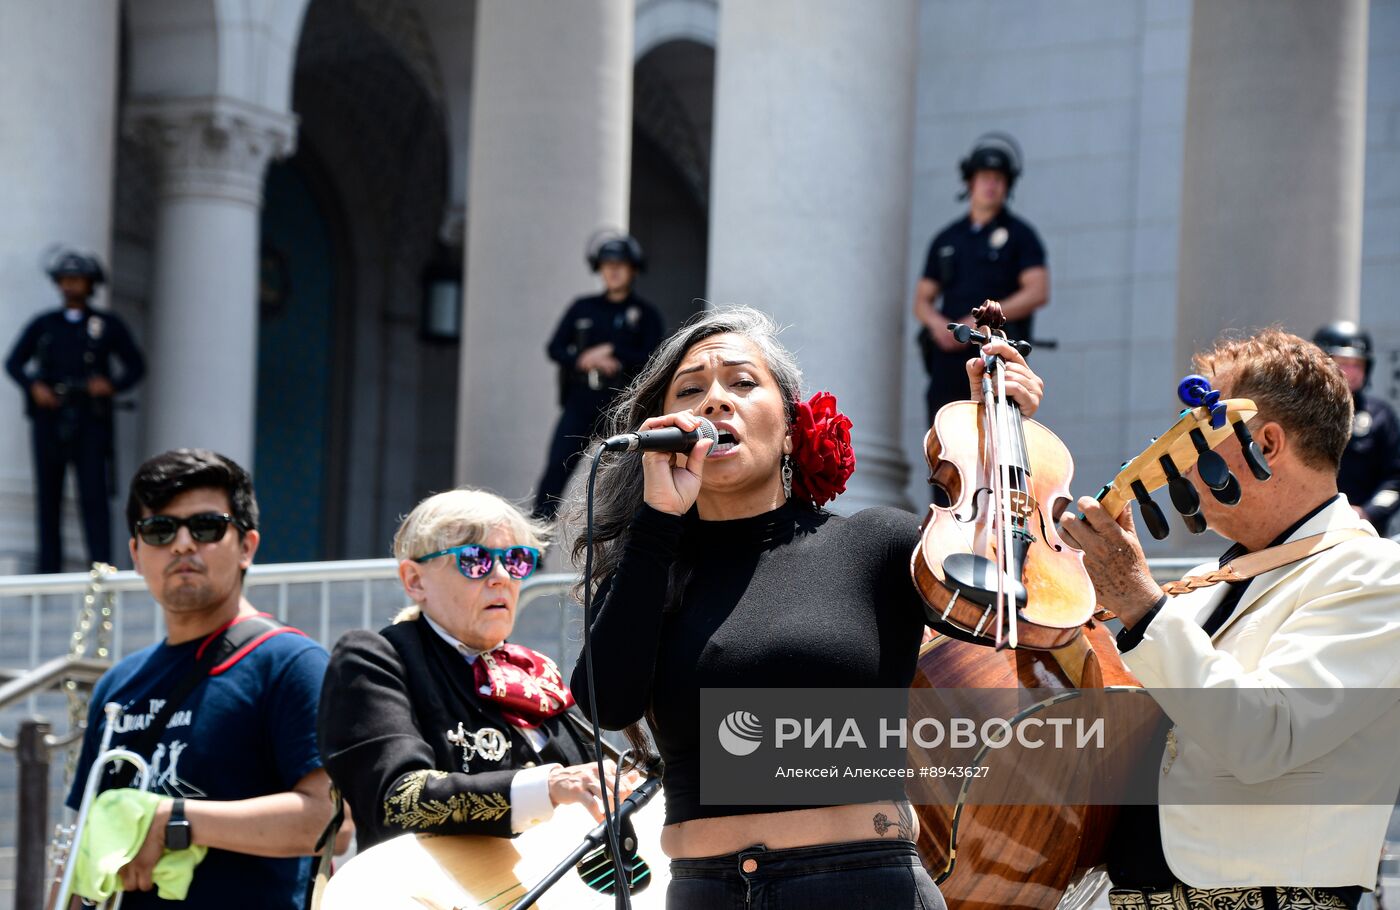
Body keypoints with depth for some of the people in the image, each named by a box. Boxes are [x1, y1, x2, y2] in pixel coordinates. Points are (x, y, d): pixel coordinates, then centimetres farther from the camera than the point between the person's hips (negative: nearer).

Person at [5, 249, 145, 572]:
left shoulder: (108, 325, 11)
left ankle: (102, 567, -15)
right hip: (49, 416, 2)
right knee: (48, 495, 1)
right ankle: (49, 570, 3)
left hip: (89, 420, -2)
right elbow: (13, 363, 10)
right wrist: (34, 386, -9)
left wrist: (112, 385, -9)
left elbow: (136, 366, 10)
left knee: (94, 494, -11)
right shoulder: (43, 325, 14)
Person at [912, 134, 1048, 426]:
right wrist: (937, 323, -6)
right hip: (949, 358, 4)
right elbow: (922, 300, 19)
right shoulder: (946, 240, 19)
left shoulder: (1019, 235, 7)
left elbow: (1039, 292, -6)